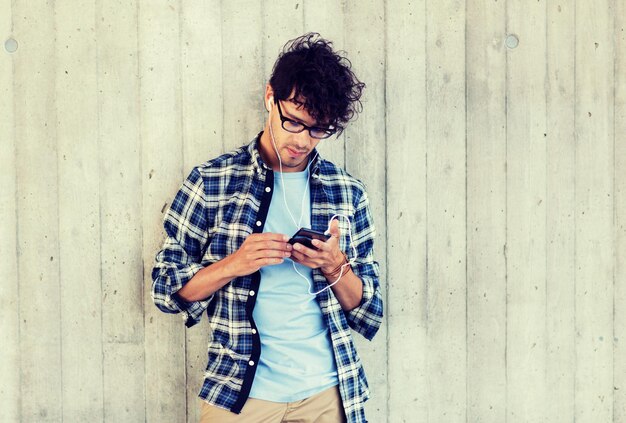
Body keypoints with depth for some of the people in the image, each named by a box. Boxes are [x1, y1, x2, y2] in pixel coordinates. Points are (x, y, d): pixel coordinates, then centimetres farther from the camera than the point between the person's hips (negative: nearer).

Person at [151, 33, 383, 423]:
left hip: (327, 391, 2)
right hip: (239, 391, -2)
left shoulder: (348, 193, 3)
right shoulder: (211, 181, -3)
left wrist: (335, 267, -14)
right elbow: (166, 288, -1)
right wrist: (234, 264, -17)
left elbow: (368, 314, 5)